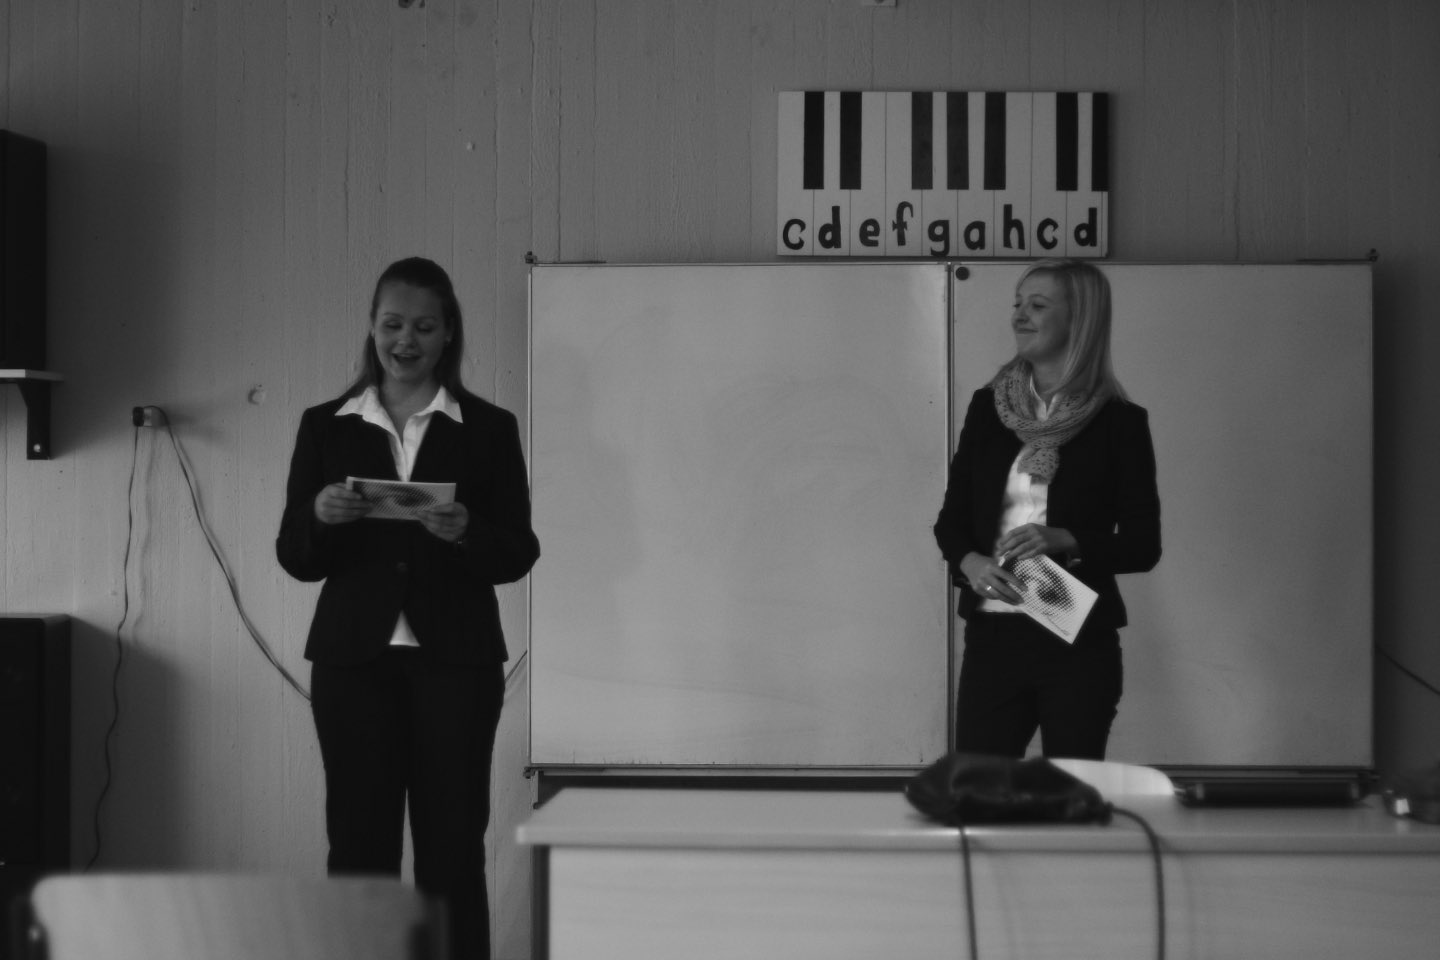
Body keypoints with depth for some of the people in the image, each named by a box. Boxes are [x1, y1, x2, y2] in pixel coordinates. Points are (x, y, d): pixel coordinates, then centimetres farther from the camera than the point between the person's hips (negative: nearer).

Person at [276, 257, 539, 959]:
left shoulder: (489, 429, 7)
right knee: (357, 844, -1)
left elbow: (520, 554, 3)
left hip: (454, 658, -1)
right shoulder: (326, 427, 9)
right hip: (354, 657, 1)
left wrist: (468, 534, -17)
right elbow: (295, 559, 8)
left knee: (452, 847, -2)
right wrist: (319, 516, -14)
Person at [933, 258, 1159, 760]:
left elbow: (1143, 545, -1)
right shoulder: (988, 406, 9)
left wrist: (1066, 541, -16)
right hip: (992, 636, 3)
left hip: (1079, 642, -2)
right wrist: (970, 561, -9)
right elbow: (951, 519, 12)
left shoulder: (1119, 422, -1)